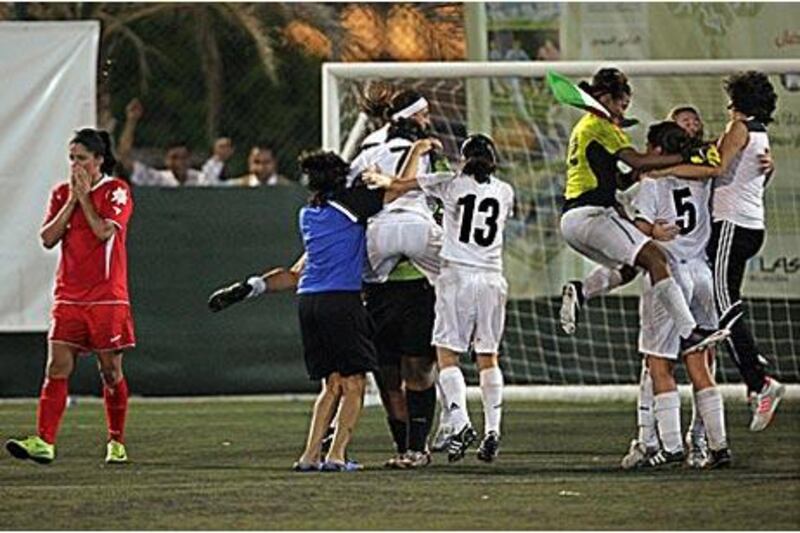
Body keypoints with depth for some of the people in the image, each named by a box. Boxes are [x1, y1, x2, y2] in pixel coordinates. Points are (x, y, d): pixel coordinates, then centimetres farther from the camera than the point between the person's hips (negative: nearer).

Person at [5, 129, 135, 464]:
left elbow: (104, 231, -17)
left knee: (111, 371, 4)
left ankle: (116, 443, 16)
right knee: (57, 368, -8)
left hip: (107, 298, -4)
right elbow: (48, 238, 2)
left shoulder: (116, 191, -2)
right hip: (68, 297, 4)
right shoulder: (62, 193, 12)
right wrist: (71, 200, -4)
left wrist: (84, 197, -10)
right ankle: (44, 442, -16)